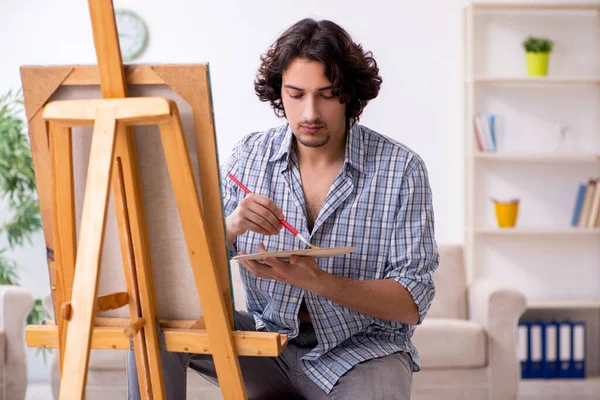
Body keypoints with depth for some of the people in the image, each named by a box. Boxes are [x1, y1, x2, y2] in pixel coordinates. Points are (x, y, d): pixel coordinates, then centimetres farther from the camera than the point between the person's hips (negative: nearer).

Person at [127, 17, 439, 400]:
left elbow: (412, 303, -12)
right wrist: (231, 226, -24)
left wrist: (318, 281, -26)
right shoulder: (250, 155, 0)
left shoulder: (401, 168, -9)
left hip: (362, 350, -3)